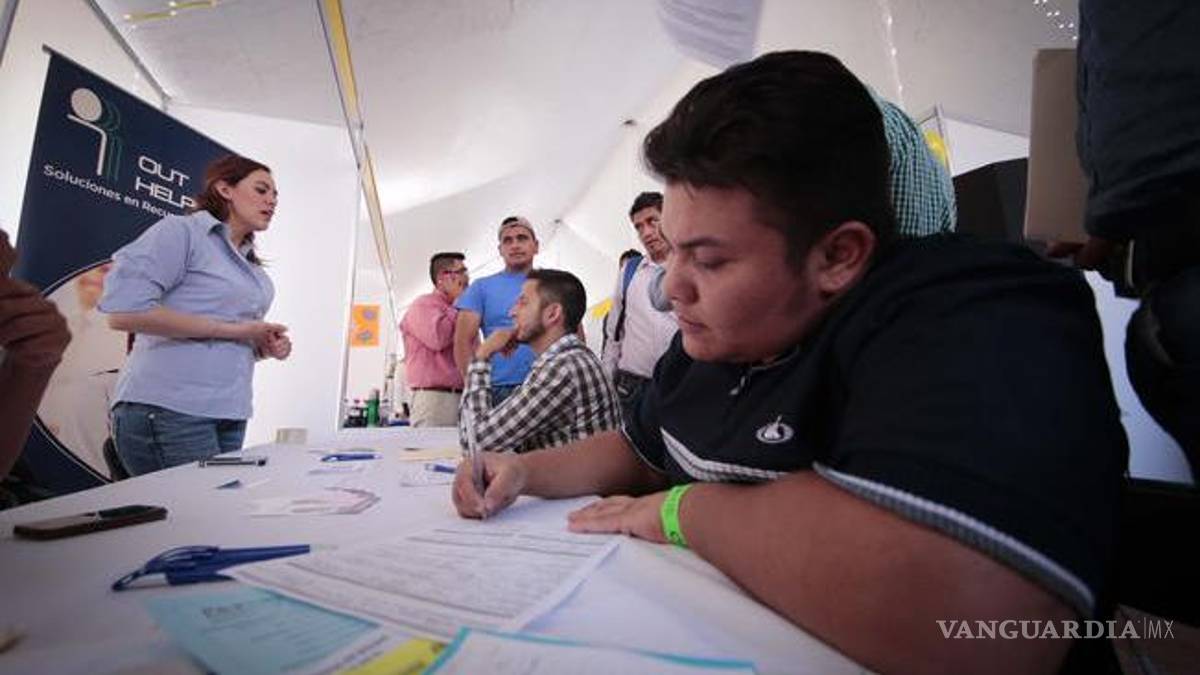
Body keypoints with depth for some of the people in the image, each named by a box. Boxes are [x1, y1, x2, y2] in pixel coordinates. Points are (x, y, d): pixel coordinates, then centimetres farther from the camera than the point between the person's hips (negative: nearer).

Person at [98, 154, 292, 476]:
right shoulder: (181, 231, -4)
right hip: (169, 410, -7)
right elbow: (123, 311, -16)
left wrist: (264, 346, 3)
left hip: (229, 414, 7)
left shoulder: (251, 267, 18)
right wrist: (233, 330, -15)